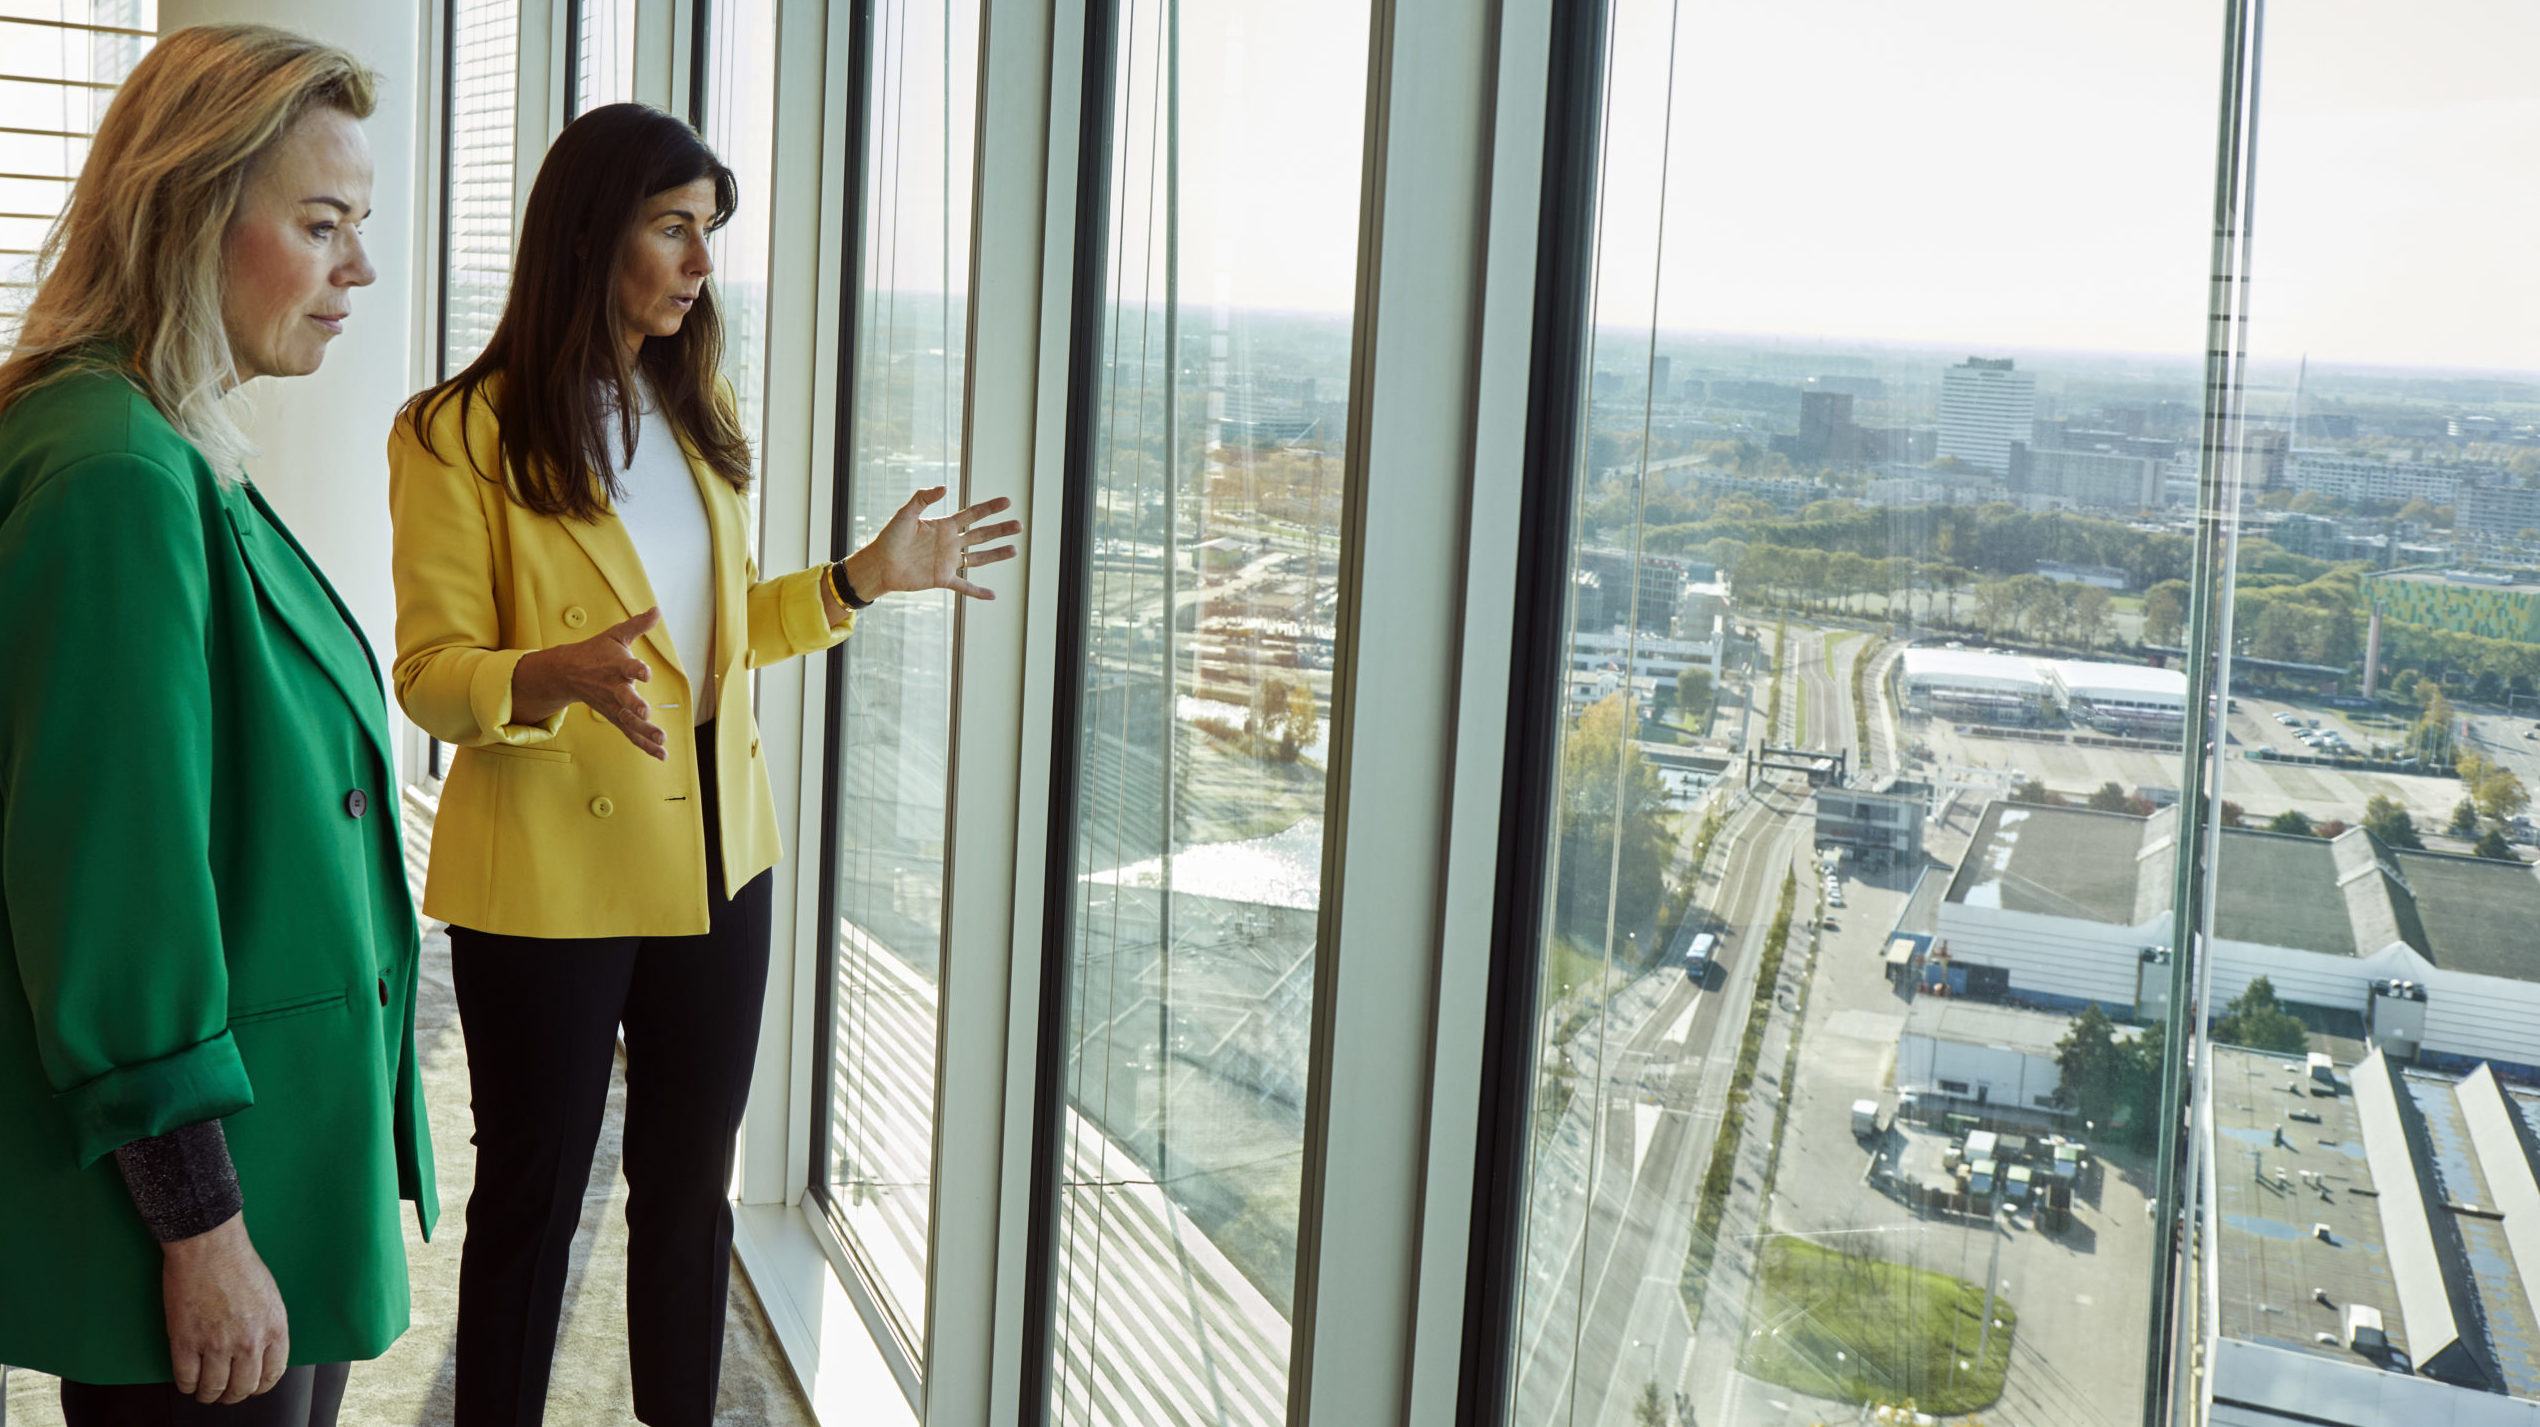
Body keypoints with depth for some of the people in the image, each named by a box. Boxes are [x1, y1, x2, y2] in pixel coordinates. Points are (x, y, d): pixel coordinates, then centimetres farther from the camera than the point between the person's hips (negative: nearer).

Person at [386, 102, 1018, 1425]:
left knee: (690, 1182, 15)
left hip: (712, 858, 6)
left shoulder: (700, 417, 10)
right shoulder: (457, 433, -11)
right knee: (532, 1194, 9)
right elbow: (430, 671, -13)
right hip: (549, 878, -6)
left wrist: (863, 578, 5)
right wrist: (560, 678, -33)